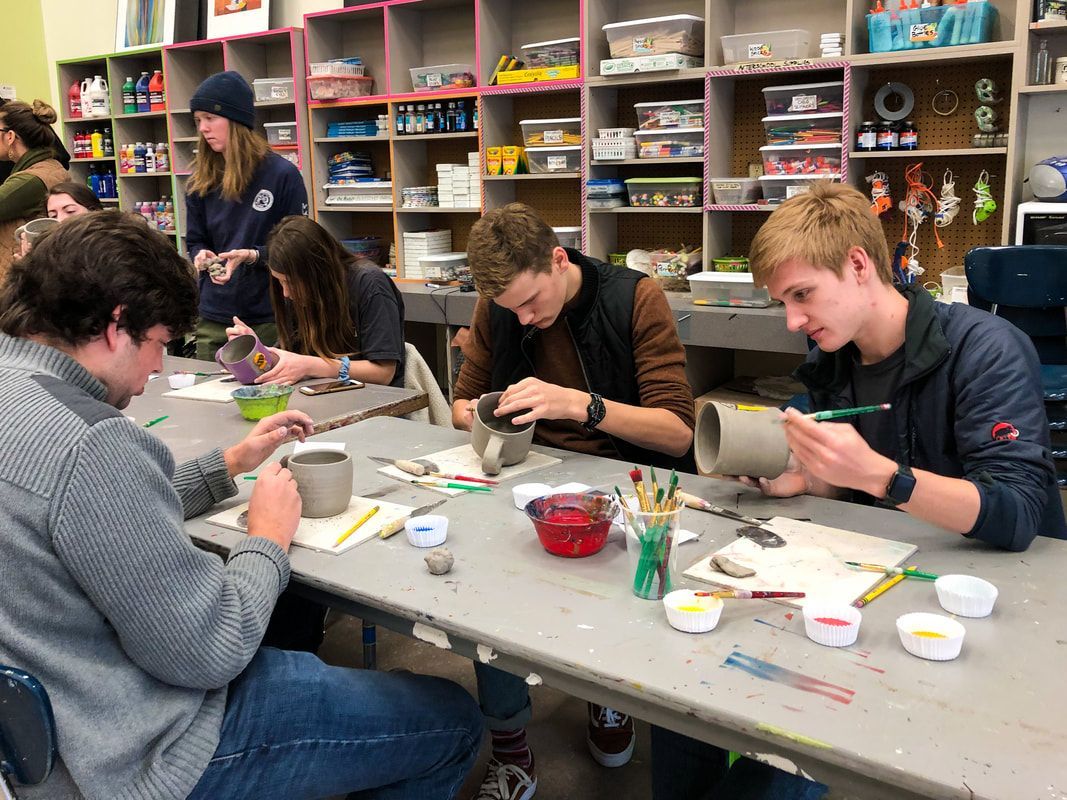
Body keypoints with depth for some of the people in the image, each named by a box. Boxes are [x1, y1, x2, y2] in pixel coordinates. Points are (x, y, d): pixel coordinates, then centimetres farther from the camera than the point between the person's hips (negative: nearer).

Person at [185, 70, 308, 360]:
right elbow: (195, 240, 13)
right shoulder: (200, 181, 6)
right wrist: (202, 256, -9)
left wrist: (252, 256, -20)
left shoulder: (282, 174, -8)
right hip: (213, 318, 4)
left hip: (269, 317, -4)